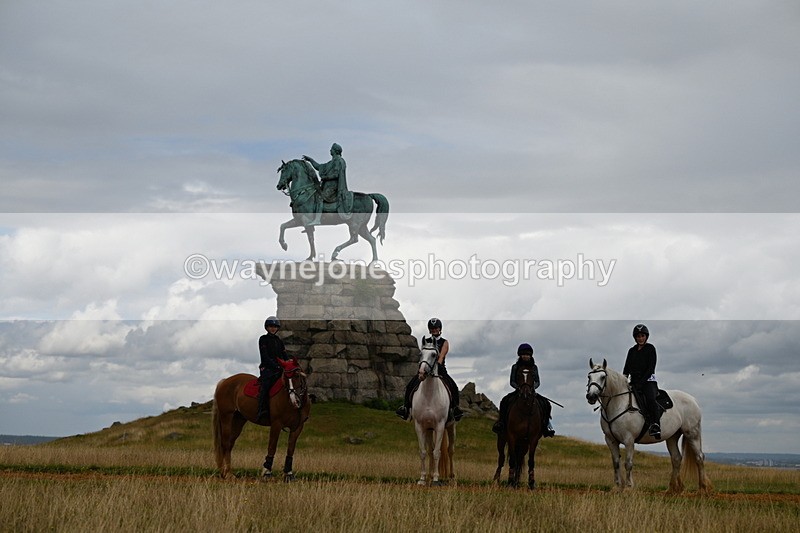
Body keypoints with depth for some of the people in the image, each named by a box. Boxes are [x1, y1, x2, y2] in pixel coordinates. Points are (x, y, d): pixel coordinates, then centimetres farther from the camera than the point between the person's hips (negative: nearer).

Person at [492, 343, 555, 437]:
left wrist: (533, 387, -17)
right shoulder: (515, 367, 3)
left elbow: (537, 382, 4)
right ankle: (501, 422, -17)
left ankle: (545, 425, -6)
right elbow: (512, 382, 0)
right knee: (505, 401, -27)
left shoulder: (534, 367, 8)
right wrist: (519, 387, -19)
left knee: (546, 404, -19)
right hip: (518, 391, -1)